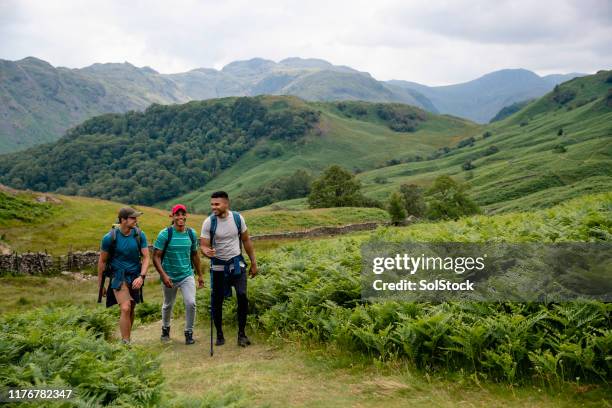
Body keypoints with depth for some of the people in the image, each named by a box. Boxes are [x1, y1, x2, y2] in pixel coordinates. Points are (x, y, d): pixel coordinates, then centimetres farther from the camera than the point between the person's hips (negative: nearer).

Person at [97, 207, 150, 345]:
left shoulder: (140, 235, -6)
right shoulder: (110, 237, -13)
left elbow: (146, 257, -3)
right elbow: (102, 261, -2)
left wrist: (141, 277, -18)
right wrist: (100, 285, 3)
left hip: (135, 276, 4)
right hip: (119, 276, -3)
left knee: (131, 310, 11)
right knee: (125, 308, -17)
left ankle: (126, 339, 27)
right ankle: (126, 343, -13)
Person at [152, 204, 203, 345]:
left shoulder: (191, 233, -1)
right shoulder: (165, 234, -13)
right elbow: (156, 257, -12)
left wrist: (200, 275, 13)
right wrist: (163, 275, -23)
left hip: (187, 275, 2)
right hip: (169, 277, -2)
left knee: (191, 303, -12)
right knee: (168, 305, 16)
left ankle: (189, 332, 8)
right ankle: (165, 328, 43)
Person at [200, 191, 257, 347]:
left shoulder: (238, 218, -7)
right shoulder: (209, 222, -12)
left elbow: (246, 241, 4)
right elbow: (203, 245, -12)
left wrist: (254, 262, 6)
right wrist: (207, 252, -37)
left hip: (237, 263, 0)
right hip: (218, 266, 0)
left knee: (242, 296, -12)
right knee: (217, 301, 5)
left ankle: (241, 333, 2)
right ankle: (219, 334, 22)